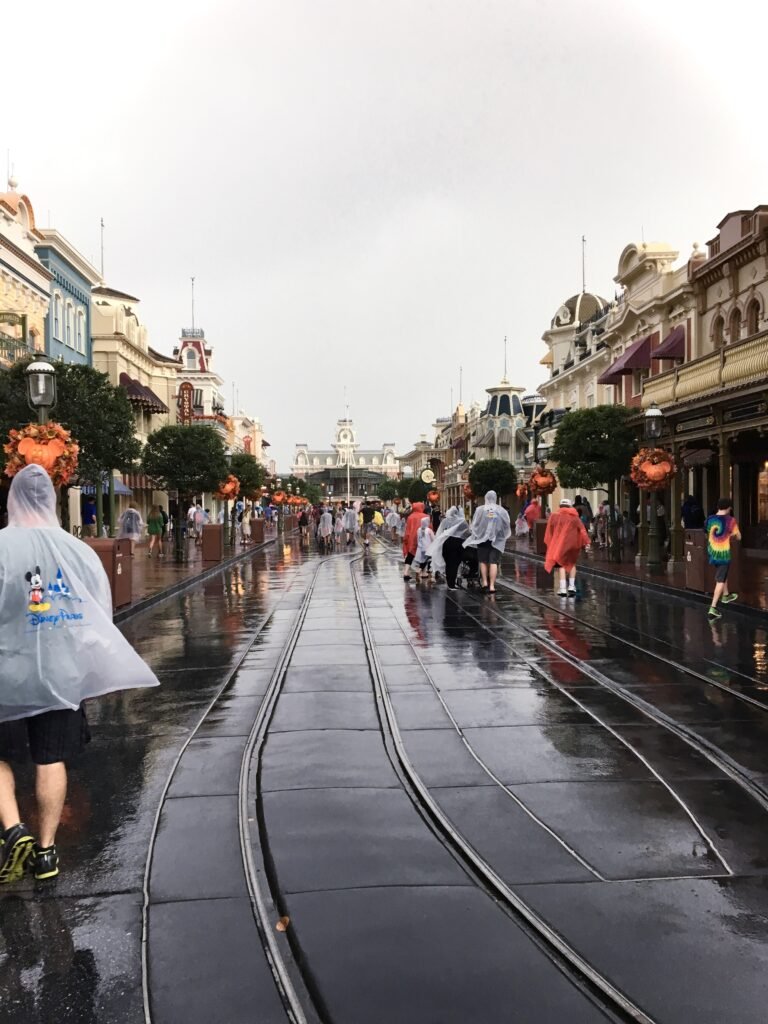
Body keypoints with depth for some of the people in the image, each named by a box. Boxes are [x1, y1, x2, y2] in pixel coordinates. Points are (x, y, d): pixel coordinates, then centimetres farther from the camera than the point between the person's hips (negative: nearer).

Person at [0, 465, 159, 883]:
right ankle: (46, 849, 22)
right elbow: (101, 618, 2)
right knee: (52, 761, 12)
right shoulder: (80, 551, -4)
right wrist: (91, 673, 14)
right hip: (61, 674, 3)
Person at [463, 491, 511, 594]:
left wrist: (472, 532, 16)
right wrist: (504, 536, 19)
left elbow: (474, 525, -1)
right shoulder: (502, 511, -2)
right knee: (493, 562, -2)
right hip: (496, 540, 0)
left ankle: (485, 582, 11)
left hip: (482, 538, 0)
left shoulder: (480, 509, -6)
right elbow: (507, 526, 4)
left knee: (483, 561, 14)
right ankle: (492, 585, -7)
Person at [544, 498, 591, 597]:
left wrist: (549, 544, 10)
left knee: (562, 564, 0)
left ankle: (563, 588, -11)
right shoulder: (575, 517, 7)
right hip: (573, 544, 2)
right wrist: (586, 542, -3)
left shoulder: (555, 516, 3)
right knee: (572, 563, 18)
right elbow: (582, 530, 0)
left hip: (559, 544, -2)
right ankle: (572, 586, 10)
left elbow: (549, 532, 3)